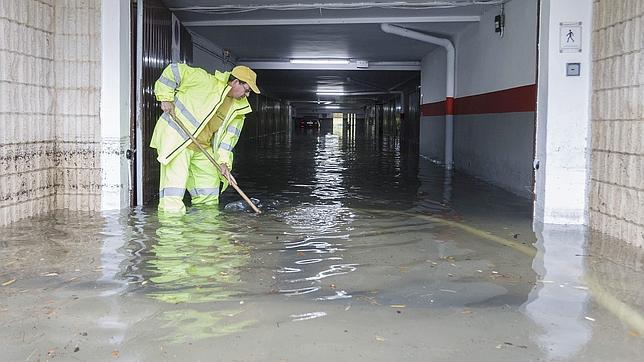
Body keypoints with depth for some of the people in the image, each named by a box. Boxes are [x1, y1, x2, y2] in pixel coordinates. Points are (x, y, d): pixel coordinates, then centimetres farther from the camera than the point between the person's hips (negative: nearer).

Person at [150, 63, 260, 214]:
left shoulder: (239, 108, 6)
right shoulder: (206, 81, -15)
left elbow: (228, 136, 4)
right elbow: (174, 70, -11)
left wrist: (223, 162, -6)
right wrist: (166, 98, -13)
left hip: (202, 146, 8)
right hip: (175, 135, -7)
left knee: (210, 195, 12)